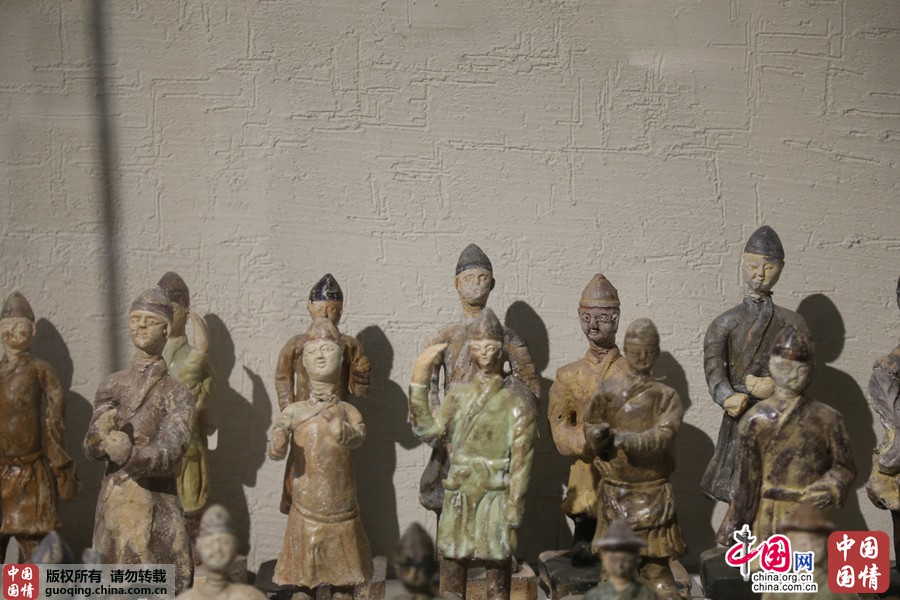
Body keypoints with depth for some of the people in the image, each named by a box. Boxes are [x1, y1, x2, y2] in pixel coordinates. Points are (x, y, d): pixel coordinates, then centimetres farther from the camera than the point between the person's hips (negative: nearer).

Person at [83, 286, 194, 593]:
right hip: (113, 501, 3)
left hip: (156, 504, -3)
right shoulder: (112, 386, 9)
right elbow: (90, 449, 4)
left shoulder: (177, 394, -2)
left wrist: (131, 455, -31)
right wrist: (100, 437, -19)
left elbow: (169, 454, -13)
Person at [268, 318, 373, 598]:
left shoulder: (347, 411, 0)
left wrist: (342, 429, -40)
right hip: (306, 509, -1)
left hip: (342, 510, 1)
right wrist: (278, 440, -34)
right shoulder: (294, 412, -2)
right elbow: (275, 453, -13)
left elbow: (359, 436, -21)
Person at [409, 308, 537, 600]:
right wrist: (419, 382, -13)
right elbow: (428, 429, -8)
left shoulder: (516, 404, -4)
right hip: (458, 498, 3)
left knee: (497, 570, 5)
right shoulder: (459, 395, 6)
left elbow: (521, 463, -6)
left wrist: (514, 512, -9)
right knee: (451, 568, 9)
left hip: (495, 500, -3)